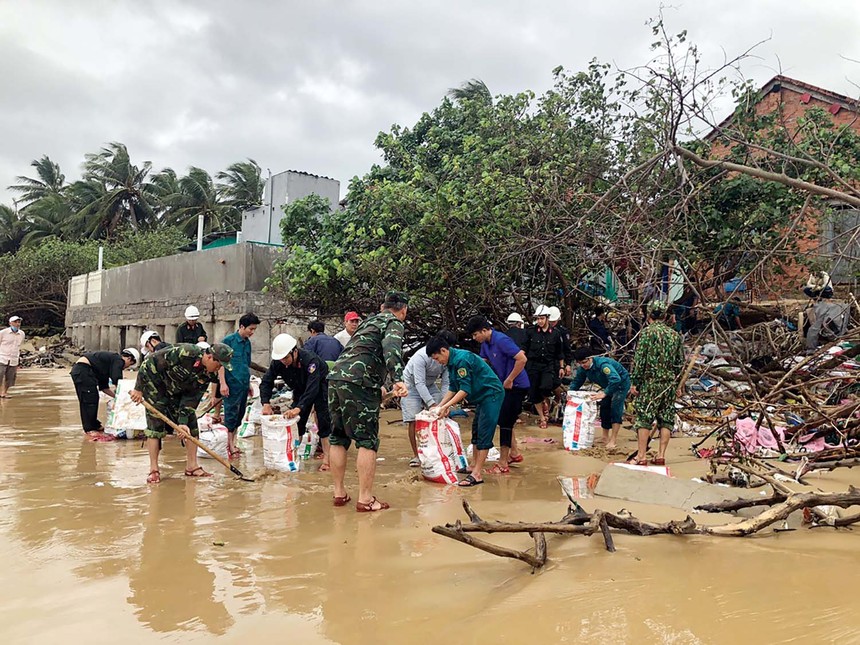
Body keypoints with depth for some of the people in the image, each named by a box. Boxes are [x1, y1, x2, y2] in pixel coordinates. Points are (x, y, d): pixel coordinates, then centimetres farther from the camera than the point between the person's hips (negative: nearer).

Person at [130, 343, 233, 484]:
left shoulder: (208, 374, -14)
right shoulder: (184, 353, -34)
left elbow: (192, 397, -12)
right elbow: (150, 362, -26)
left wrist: (183, 422, -21)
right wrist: (138, 388, -19)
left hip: (177, 392, 6)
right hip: (155, 385, -6)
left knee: (191, 423, -1)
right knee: (156, 424, -11)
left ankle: (192, 466, 7)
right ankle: (153, 470, -2)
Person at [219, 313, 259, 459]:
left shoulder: (247, 343, 12)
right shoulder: (228, 340, -8)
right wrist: (223, 383, -17)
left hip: (244, 385, 7)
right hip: (232, 384, -7)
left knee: (239, 414, 12)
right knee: (231, 414, -1)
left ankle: (232, 443, 23)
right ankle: (230, 446, 8)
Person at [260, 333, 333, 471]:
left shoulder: (310, 359, -39)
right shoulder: (278, 362, -21)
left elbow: (312, 388, -44)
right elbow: (266, 381, -15)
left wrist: (299, 408, -54)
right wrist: (266, 403, -31)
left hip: (320, 386, -5)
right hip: (300, 390, 6)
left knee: (323, 420, -14)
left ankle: (327, 457, -12)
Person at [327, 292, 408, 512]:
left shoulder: (369, 320, 28)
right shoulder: (394, 323, 4)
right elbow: (391, 348, -18)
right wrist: (397, 379, -33)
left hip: (335, 376, 8)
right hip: (358, 382, -8)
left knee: (338, 438, 14)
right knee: (367, 441, -2)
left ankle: (339, 493, 22)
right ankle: (365, 499, -1)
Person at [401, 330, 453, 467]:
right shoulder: (422, 356, -34)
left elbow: (446, 383, -14)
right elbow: (419, 384, -35)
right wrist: (432, 404, -41)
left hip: (430, 385, 5)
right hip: (412, 385, -5)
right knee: (413, 420, -10)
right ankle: (416, 455, -1)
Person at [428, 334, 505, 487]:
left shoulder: (461, 359, -22)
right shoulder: (452, 362, 9)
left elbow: (465, 389, -24)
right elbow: (453, 388, 14)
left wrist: (446, 406, -22)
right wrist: (439, 406, 6)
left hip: (492, 395, -11)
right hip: (483, 397, 11)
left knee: (484, 434, -10)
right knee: (476, 432, 13)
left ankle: (477, 474, -9)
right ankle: (476, 467, 21)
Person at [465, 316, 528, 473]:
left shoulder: (501, 340, -24)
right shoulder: (485, 343, 4)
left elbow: (522, 359, -29)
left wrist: (509, 380, -22)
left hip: (517, 386, -9)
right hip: (504, 385, 9)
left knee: (505, 422, -5)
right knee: (504, 420, 17)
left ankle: (503, 464, 3)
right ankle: (514, 454, 33)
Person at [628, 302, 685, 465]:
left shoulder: (647, 332, -7)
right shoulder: (676, 335, 9)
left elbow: (639, 360, -11)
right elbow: (680, 363, 12)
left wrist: (634, 382, -6)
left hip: (650, 382, -5)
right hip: (670, 383, 5)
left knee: (644, 418, -1)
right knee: (666, 419, 10)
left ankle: (641, 456, 0)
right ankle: (661, 455, 12)